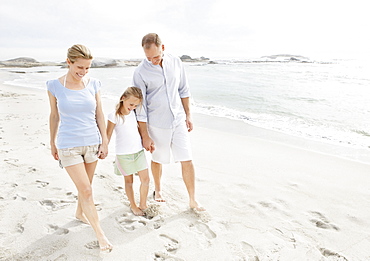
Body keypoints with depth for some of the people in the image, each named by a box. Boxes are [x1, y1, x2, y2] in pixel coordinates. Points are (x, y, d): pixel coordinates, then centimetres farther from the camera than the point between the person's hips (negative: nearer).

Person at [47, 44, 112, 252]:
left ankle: (80, 213, 46)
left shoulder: (93, 84, -2)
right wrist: (52, 143, 11)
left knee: (85, 186, 18)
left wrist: (104, 142, 3)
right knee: (86, 190, -4)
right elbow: (54, 116, 4)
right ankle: (100, 234, 9)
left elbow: (99, 115, 3)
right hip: (69, 145, -3)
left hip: (92, 143, 3)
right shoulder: (55, 86, -7)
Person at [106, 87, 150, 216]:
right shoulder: (114, 115, -14)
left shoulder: (135, 112, 2)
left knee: (145, 179, 4)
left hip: (139, 151, 5)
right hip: (123, 154, -4)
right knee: (129, 180, 11)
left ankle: (143, 205, 22)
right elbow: (108, 135, -7)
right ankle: (133, 206, 29)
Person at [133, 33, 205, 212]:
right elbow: (140, 106, -11)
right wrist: (145, 136, -10)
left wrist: (188, 115, 8)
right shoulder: (141, 72, -13)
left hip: (179, 121, 3)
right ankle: (158, 190, 41)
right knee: (157, 159, 15)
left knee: (187, 160, 1)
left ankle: (193, 201, 14)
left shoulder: (176, 63, -2)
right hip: (157, 124, -2)